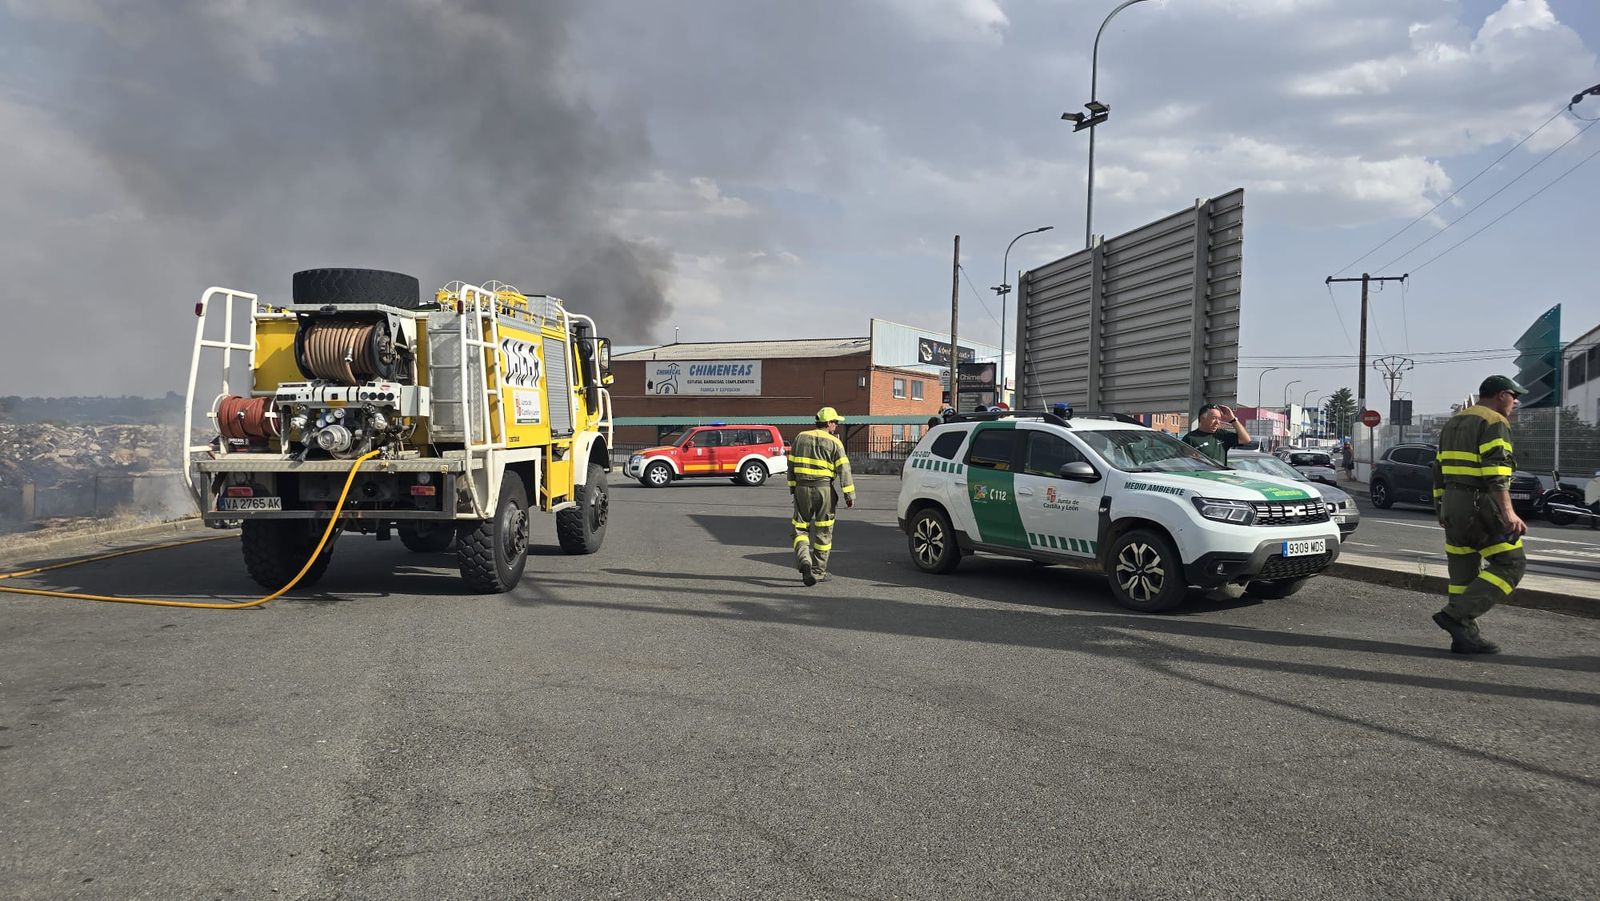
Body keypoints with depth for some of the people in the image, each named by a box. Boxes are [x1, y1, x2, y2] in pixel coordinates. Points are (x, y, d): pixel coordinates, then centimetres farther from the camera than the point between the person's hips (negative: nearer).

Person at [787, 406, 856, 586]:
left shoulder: (801, 437, 8)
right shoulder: (834, 442, -4)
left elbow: (791, 464, 12)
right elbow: (843, 469, -9)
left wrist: (792, 487, 20)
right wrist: (849, 494, -6)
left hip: (802, 489, 3)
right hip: (824, 490, -2)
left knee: (800, 528, 10)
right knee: (823, 532, 8)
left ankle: (804, 560, -15)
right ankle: (818, 571, 13)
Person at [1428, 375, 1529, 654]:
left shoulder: (1453, 423, 20)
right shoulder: (1495, 422, -7)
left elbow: (1440, 471, 21)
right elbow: (1496, 470, -20)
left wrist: (1443, 510, 26)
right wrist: (1508, 513, -26)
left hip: (1453, 506, 9)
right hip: (1481, 506, -9)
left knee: (1464, 572, 11)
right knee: (1510, 564, -3)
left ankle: (1465, 636, 11)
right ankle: (1456, 615, -12)